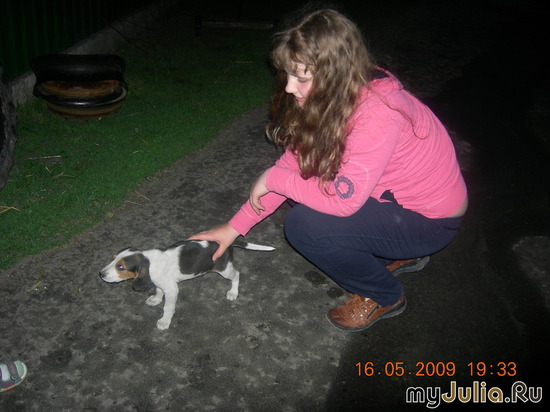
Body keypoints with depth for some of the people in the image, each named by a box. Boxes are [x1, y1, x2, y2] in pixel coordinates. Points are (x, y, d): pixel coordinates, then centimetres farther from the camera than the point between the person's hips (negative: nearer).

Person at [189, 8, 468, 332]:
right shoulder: (331, 98, -6)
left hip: (432, 220, -9)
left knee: (305, 225, -23)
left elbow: (342, 201, -32)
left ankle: (384, 297, 5)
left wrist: (272, 179, -18)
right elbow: (294, 163, -1)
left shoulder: (378, 113, -33)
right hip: (394, 193, 9)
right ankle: (402, 256, 17)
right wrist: (236, 226, -3)